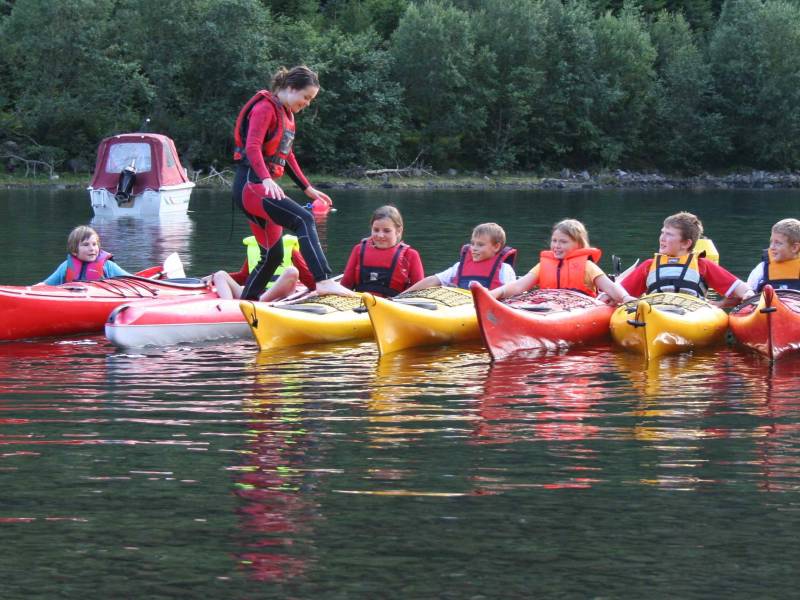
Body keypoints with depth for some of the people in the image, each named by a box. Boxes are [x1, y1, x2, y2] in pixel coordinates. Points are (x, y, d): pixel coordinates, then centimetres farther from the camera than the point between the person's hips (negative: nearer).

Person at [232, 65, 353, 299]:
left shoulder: (286, 113, 20)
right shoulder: (265, 108, -9)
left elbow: (286, 156, 28)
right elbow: (252, 147, -22)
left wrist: (307, 189, 26)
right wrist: (266, 180, -36)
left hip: (264, 187, 11)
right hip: (251, 184, -11)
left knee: (273, 255, 11)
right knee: (304, 220, -29)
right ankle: (323, 281, -43)